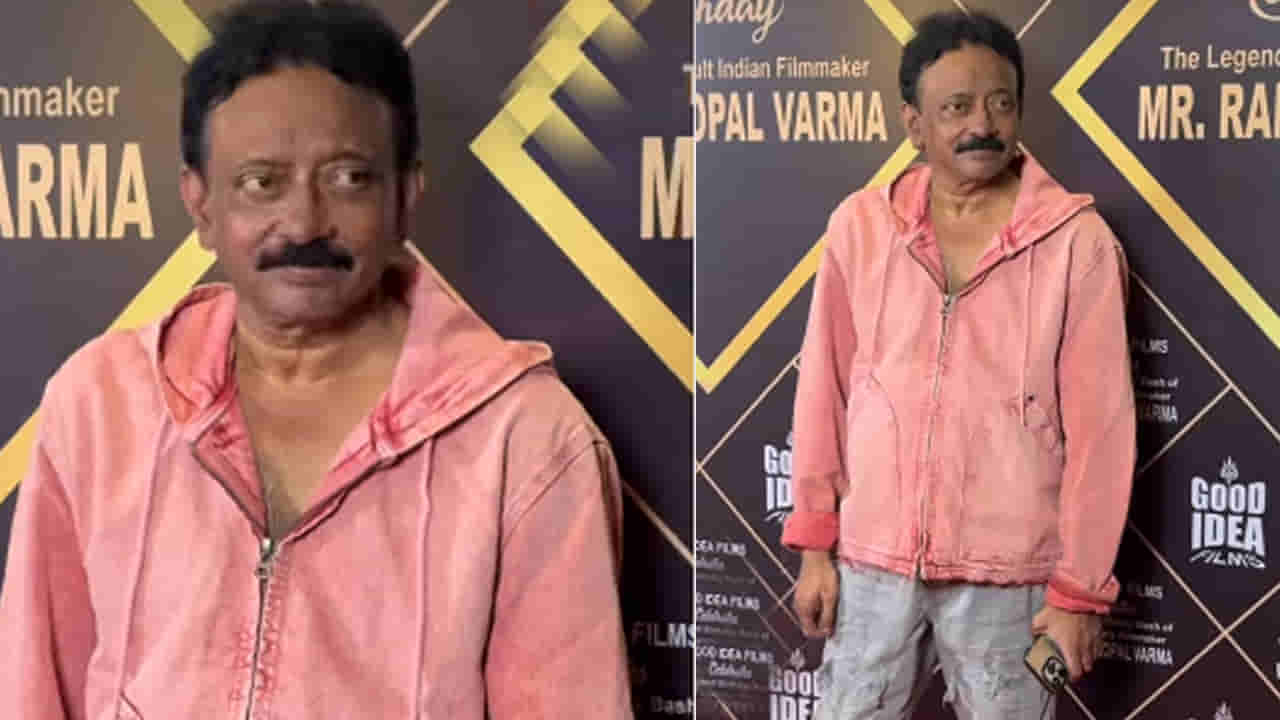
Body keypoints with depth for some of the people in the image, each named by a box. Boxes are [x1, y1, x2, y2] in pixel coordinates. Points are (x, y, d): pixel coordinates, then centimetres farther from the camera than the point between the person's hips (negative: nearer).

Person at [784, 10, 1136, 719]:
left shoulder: (1078, 241, -8)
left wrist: (1079, 587, -5)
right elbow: (825, 389, 4)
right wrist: (815, 543, 5)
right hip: (871, 559, 3)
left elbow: (1098, 424, -6)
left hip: (1008, 573, -2)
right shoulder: (860, 224, -1)